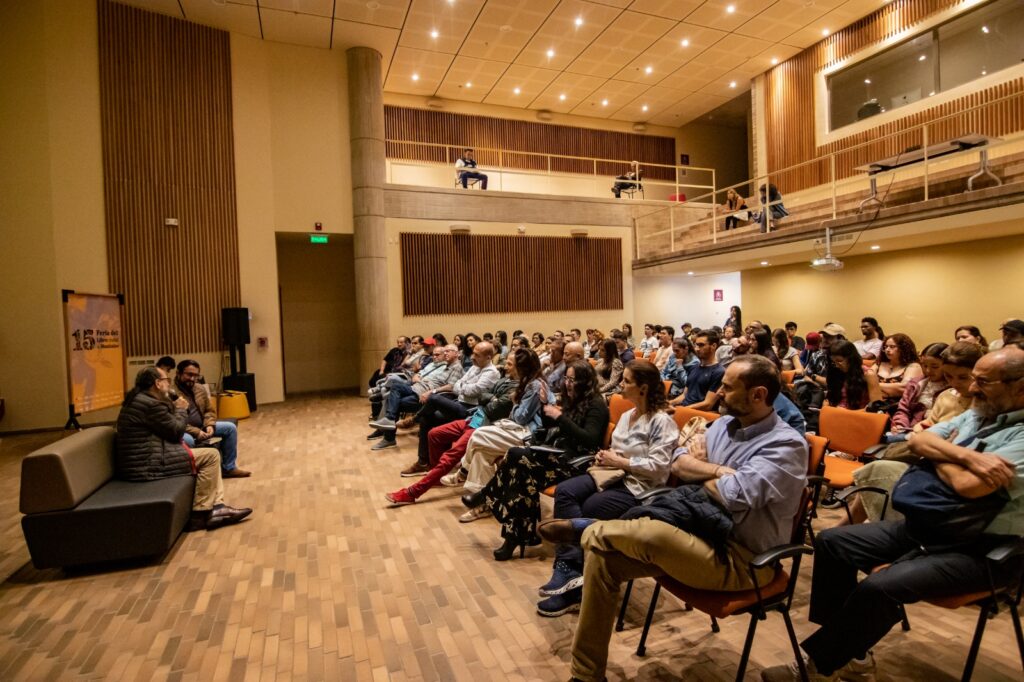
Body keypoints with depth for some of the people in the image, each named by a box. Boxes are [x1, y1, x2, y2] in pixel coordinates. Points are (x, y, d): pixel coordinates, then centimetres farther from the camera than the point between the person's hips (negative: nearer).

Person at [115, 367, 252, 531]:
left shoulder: (138, 399, 15)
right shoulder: (151, 404, -19)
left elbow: (167, 431, 19)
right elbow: (176, 431, -11)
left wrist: (174, 409, 9)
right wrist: (181, 410, 4)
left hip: (140, 462, 11)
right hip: (147, 466, -11)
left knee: (210, 456, 13)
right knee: (211, 455, -11)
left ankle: (216, 506, 5)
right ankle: (200, 514, -5)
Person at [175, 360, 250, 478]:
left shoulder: (201, 389, 8)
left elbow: (210, 410, 13)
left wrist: (209, 425, -8)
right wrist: (196, 432, -26)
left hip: (202, 427, 8)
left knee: (230, 427, 1)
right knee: (187, 440, -41)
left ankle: (228, 468, 5)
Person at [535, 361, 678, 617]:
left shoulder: (662, 422, -11)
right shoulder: (626, 416, 16)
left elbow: (657, 466, -19)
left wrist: (619, 461, -15)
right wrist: (607, 457, 0)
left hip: (640, 486, -8)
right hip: (616, 475, 8)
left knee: (588, 510, -25)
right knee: (564, 491, -16)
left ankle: (569, 567, -6)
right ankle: (571, 568, -19)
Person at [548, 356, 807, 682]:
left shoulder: (787, 445, -15)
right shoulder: (725, 423, 9)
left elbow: (735, 494, -26)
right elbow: (679, 464, 2)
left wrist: (700, 469, -6)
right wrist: (719, 471, -16)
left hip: (740, 558, -7)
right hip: (699, 533, 8)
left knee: (653, 533, -36)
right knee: (602, 554, -8)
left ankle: (587, 529, -2)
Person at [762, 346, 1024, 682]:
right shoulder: (974, 415, 10)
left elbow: (968, 485, -26)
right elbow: (917, 441, -2)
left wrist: (940, 456, -5)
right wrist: (965, 456, -20)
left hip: (981, 550, -8)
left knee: (879, 587, -29)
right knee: (831, 541, -1)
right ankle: (850, 650, 5)